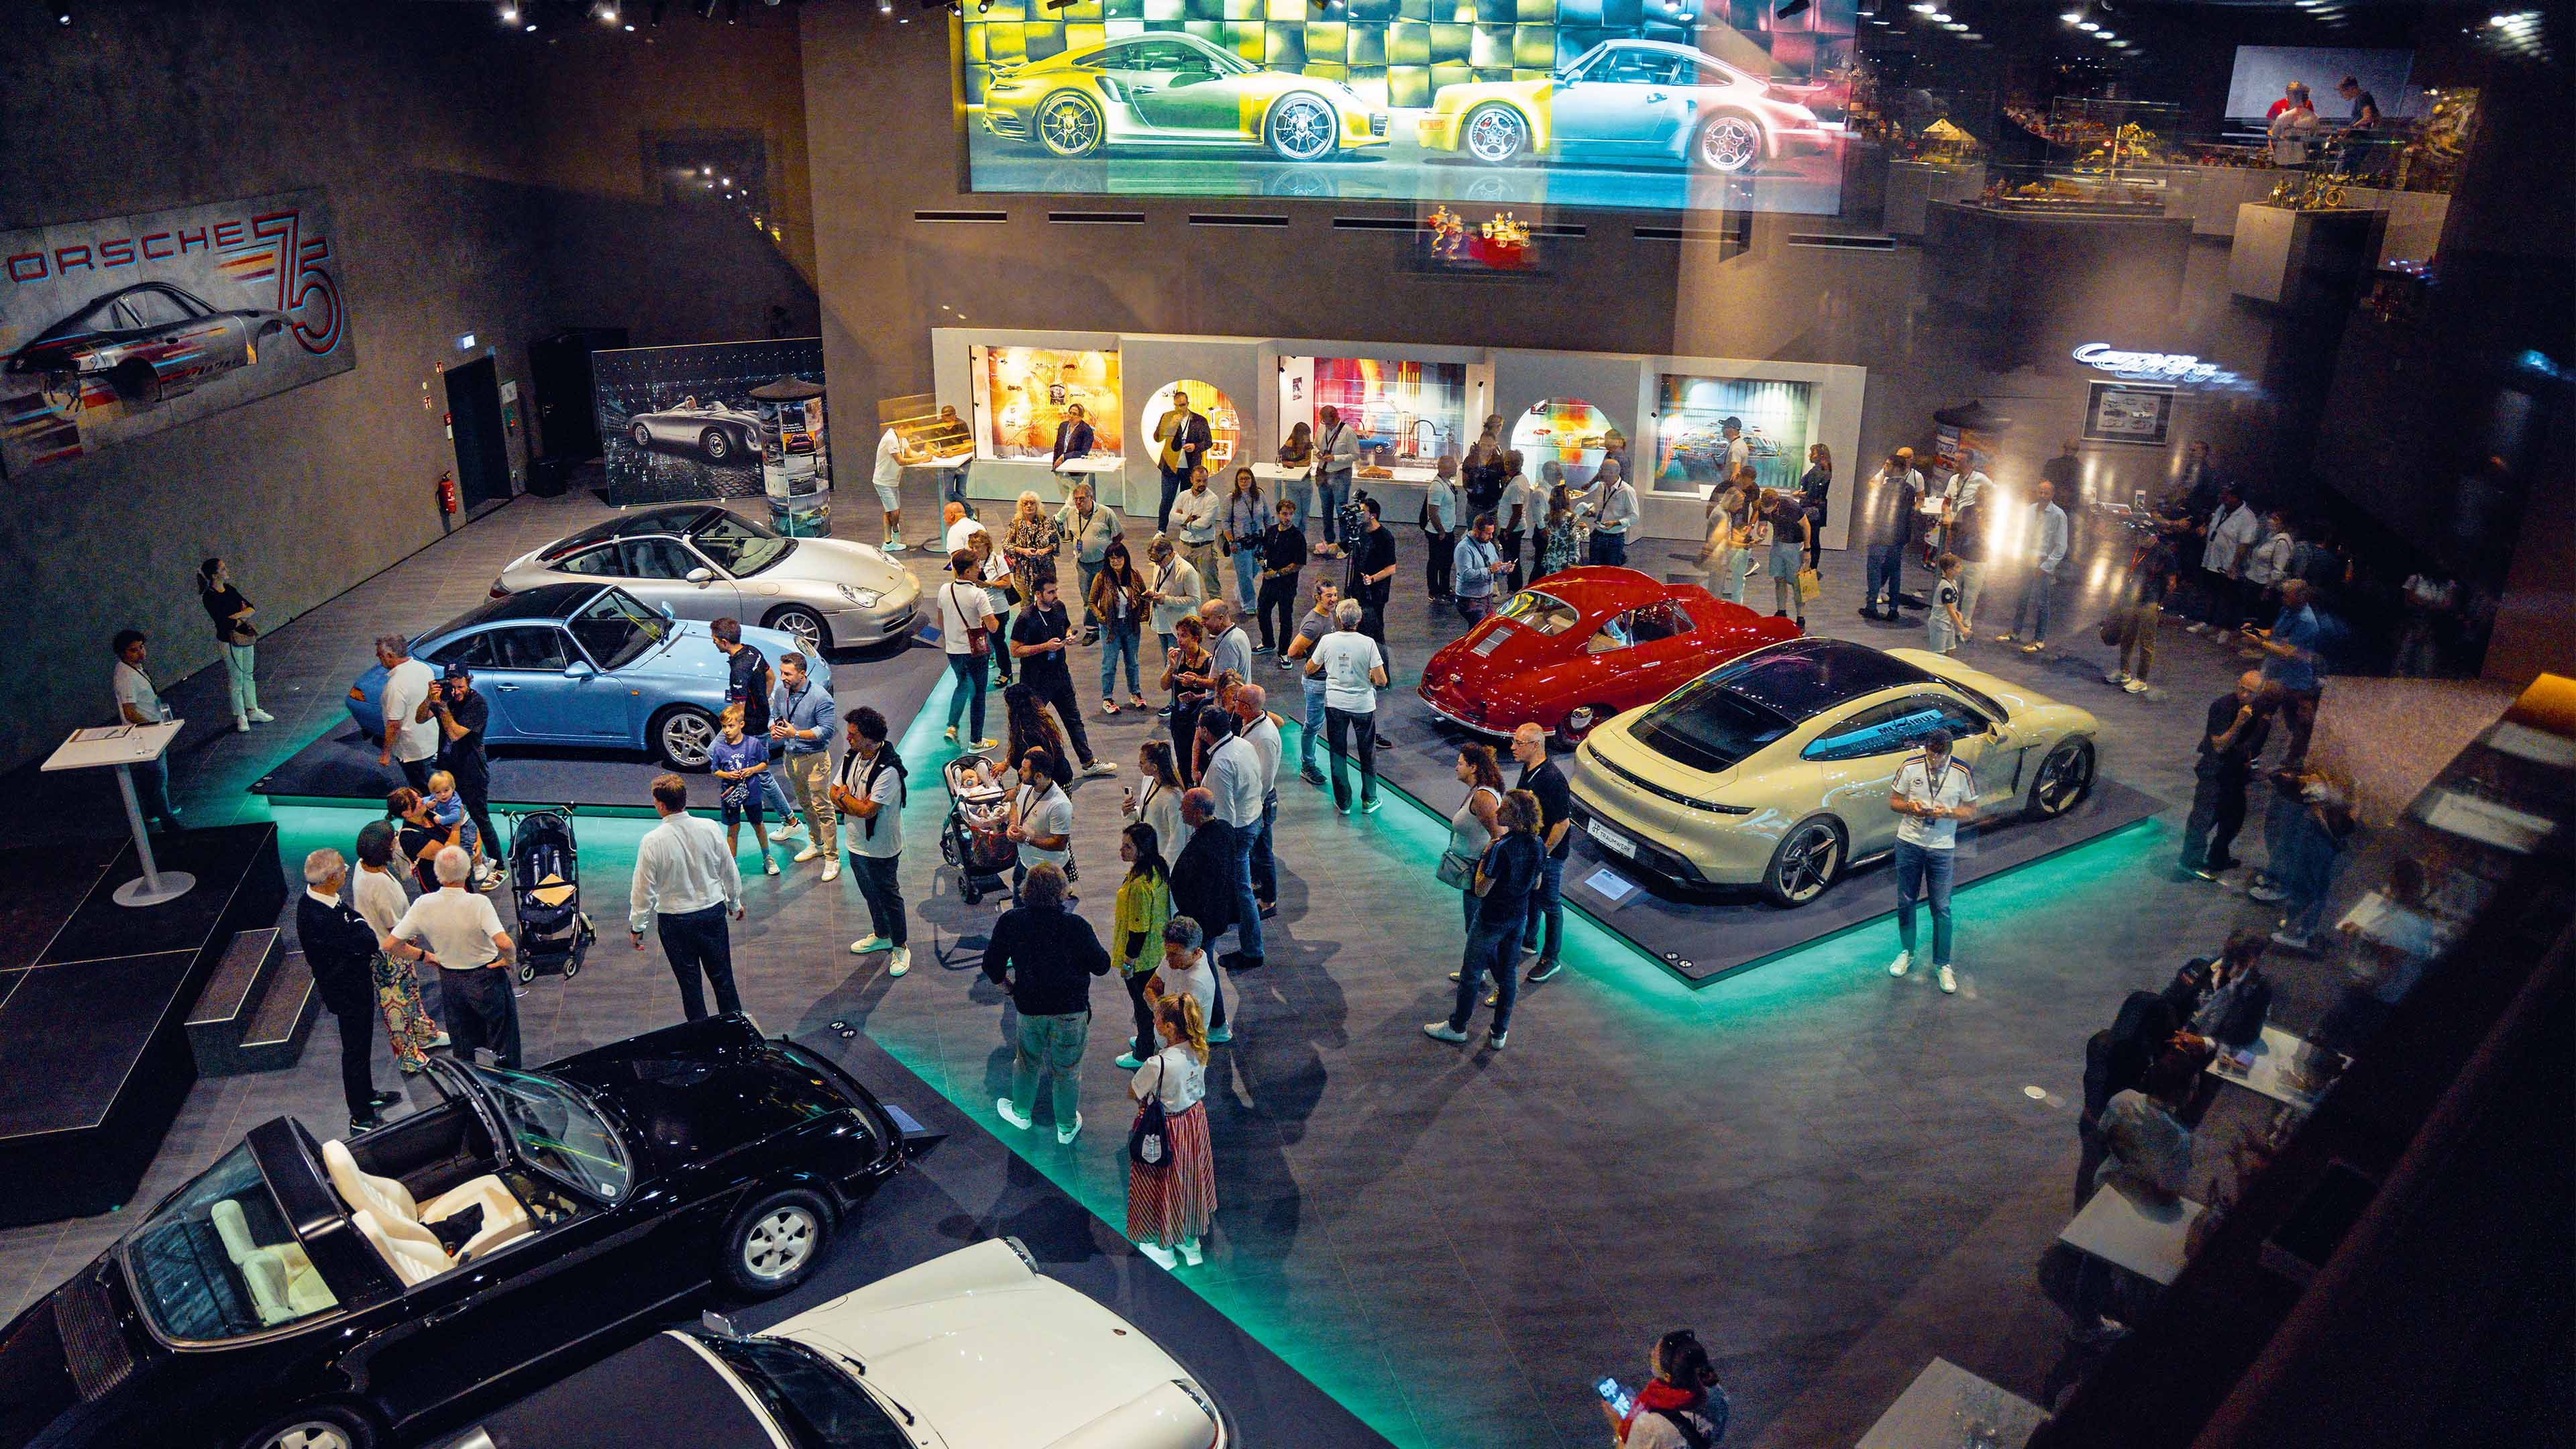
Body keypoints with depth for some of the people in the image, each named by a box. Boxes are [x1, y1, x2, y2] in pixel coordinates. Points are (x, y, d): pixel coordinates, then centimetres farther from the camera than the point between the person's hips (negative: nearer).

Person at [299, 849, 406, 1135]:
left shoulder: (318, 899, -5)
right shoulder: (318, 918, -34)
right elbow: (366, 942, -30)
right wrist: (361, 924, -11)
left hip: (355, 983, 9)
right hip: (348, 991, -9)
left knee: (361, 1045, 26)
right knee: (355, 1050, 6)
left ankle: (367, 1096, 45)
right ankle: (361, 1118, 20)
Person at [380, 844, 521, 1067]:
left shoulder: (423, 905, -14)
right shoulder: (478, 903, -26)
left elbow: (389, 945, -9)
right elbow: (503, 943, -37)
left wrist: (423, 955, 5)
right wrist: (508, 960, -15)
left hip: (449, 980, 4)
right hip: (487, 979, -4)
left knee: (462, 1052, 22)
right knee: (504, 1049, 14)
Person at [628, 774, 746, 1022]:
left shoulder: (652, 841, -19)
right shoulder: (709, 828, -11)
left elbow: (644, 889, -12)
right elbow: (730, 871, 1)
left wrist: (637, 926, 2)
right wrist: (735, 903, 17)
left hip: (675, 921, -3)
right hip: (714, 912, 3)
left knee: (690, 982, 13)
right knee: (723, 977, 16)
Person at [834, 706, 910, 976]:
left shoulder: (889, 770, -28)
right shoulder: (851, 756, -3)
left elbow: (867, 810, -29)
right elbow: (834, 791, 2)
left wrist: (844, 796, -12)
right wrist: (856, 804, -17)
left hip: (881, 849, -8)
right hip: (857, 842, 8)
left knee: (889, 896, 7)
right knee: (870, 892, 24)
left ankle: (900, 948, 23)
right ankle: (881, 936, 44)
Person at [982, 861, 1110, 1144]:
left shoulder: (1011, 921, -14)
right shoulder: (1077, 926, -21)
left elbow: (991, 963, -3)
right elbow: (1101, 966, -11)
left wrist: (1002, 978, 18)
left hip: (1030, 1009, 2)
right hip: (1072, 1011, -2)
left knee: (1027, 1062, 27)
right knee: (1068, 1070, 18)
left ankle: (1021, 1113, 49)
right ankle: (1067, 1127, 36)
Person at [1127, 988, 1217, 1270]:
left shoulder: (1159, 1064, -37)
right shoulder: (1198, 1049, -18)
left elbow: (1132, 1092, -20)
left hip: (1164, 1128, -6)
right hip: (1194, 1117, 6)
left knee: (1162, 1185, 20)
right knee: (1189, 1179, 27)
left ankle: (1162, 1247, 41)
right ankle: (1190, 1239, 49)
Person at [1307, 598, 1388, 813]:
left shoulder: (1328, 641, -11)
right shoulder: (1368, 643, -17)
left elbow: (1310, 670, 4)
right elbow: (1381, 681, -16)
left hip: (1335, 704, 1)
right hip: (1363, 705, -1)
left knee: (1338, 753, 14)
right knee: (1368, 753, 17)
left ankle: (1343, 802, 19)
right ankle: (1369, 800, 25)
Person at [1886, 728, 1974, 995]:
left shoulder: (1962, 772, -9)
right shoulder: (1910, 767, -7)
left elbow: (1972, 812, -1)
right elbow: (1893, 801, 2)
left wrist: (1948, 812, -20)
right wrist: (1910, 806, -19)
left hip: (1942, 848, -1)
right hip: (1909, 843, 1)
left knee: (1941, 908, 1)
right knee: (1905, 901, 11)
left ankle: (1942, 964, 15)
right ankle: (1906, 953, 31)